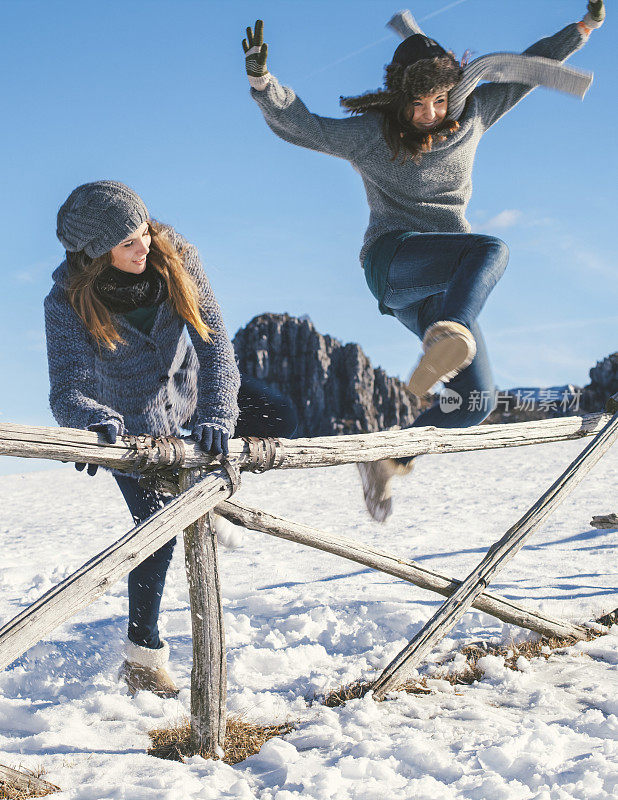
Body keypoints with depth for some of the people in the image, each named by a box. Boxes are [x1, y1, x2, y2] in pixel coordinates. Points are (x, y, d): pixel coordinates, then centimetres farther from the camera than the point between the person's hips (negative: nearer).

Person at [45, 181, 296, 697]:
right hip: (131, 418, -3)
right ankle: (143, 655, 7)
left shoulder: (174, 257, -23)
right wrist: (96, 418, -60)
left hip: (185, 391, 4)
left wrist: (215, 414, -42)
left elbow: (213, 338, -28)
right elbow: (66, 392, -36)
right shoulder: (68, 301, -29)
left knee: (279, 418, -13)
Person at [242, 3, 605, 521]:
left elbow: (527, 70, 20)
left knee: (476, 401, -7)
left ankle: (385, 460, 7)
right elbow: (295, 124, -2)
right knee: (490, 250, -35)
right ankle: (448, 339, -67)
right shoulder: (369, 134, 1)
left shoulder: (470, 115, 11)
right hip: (392, 259, -5)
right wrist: (262, 79, -18)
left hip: (438, 289, 6)